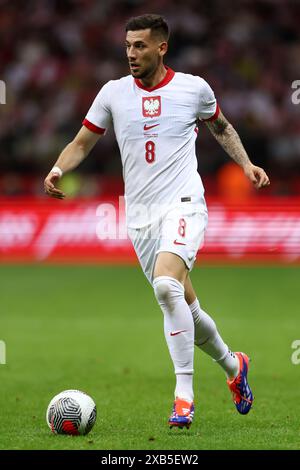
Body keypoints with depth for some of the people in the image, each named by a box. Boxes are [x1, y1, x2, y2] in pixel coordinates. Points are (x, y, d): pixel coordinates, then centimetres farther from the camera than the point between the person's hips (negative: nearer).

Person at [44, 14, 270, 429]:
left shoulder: (193, 88, 2)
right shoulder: (114, 92, 6)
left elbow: (221, 127, 21)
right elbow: (82, 143, 10)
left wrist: (246, 164, 8)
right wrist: (58, 169, -9)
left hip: (183, 204, -4)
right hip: (141, 216, 4)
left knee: (166, 285, -29)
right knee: (185, 308, 7)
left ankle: (184, 394, -24)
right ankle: (233, 366, 34)